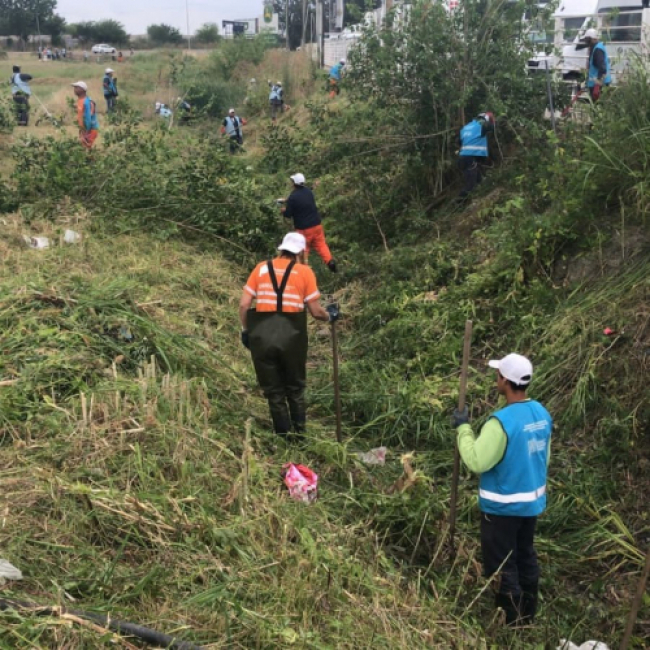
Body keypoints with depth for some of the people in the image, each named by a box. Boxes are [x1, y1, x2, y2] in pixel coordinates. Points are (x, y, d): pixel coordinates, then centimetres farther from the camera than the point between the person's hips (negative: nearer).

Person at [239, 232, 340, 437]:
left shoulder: (261, 268, 9)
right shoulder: (304, 271, 3)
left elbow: (243, 305, 5)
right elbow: (316, 311, 1)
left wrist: (245, 330, 19)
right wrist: (330, 316, 22)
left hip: (262, 334, 1)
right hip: (291, 335, -1)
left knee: (273, 391, 15)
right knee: (295, 389, 20)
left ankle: (284, 436, 21)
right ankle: (299, 433, 25)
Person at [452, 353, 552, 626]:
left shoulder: (501, 421, -28)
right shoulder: (542, 414, -2)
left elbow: (476, 462, -27)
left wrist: (463, 428, -16)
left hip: (503, 506, -8)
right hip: (532, 501, 8)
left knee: (502, 566, 7)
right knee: (526, 557, 23)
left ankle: (511, 624, 17)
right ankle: (528, 616, 37)